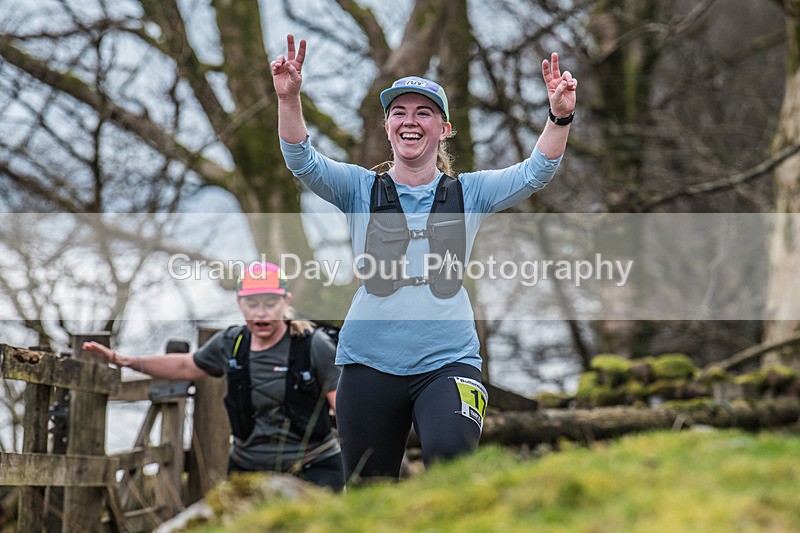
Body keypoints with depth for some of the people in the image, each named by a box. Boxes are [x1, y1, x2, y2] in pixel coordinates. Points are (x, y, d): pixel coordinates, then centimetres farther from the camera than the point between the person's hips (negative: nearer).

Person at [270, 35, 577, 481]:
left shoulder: (470, 193, 9)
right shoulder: (361, 189, 8)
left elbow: (536, 172, -3)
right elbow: (303, 162, -6)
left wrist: (560, 117, -20)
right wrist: (290, 99, -23)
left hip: (448, 360, -1)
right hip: (370, 363, 1)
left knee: (450, 455, -29)